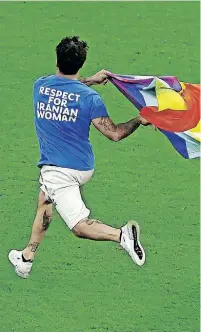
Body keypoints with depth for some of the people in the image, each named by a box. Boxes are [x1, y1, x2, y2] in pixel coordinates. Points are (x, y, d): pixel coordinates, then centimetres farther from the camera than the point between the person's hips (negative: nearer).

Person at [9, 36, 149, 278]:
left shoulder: (40, 86, -4)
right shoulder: (89, 97, -9)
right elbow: (114, 133, -9)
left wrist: (90, 81, 26)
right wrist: (139, 121, 6)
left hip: (58, 170, -3)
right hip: (84, 167, 3)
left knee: (80, 227, -7)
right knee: (44, 200, 28)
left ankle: (121, 235, -34)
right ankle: (26, 258, 36)